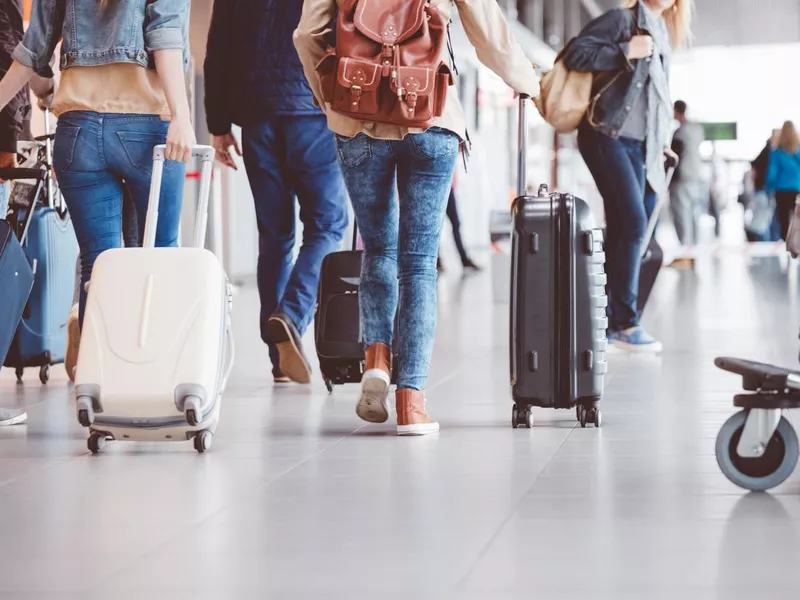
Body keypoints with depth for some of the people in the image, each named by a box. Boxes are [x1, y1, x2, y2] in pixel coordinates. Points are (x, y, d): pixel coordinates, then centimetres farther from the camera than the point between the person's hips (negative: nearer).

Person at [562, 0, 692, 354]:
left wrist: (660, 142, 19)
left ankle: (607, 320, 8)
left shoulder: (662, 37, 18)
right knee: (632, 220, -17)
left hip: (638, 144, 8)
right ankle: (624, 322, -12)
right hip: (606, 136, -8)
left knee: (623, 228, 4)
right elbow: (574, 54, -14)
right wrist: (626, 51, -18)